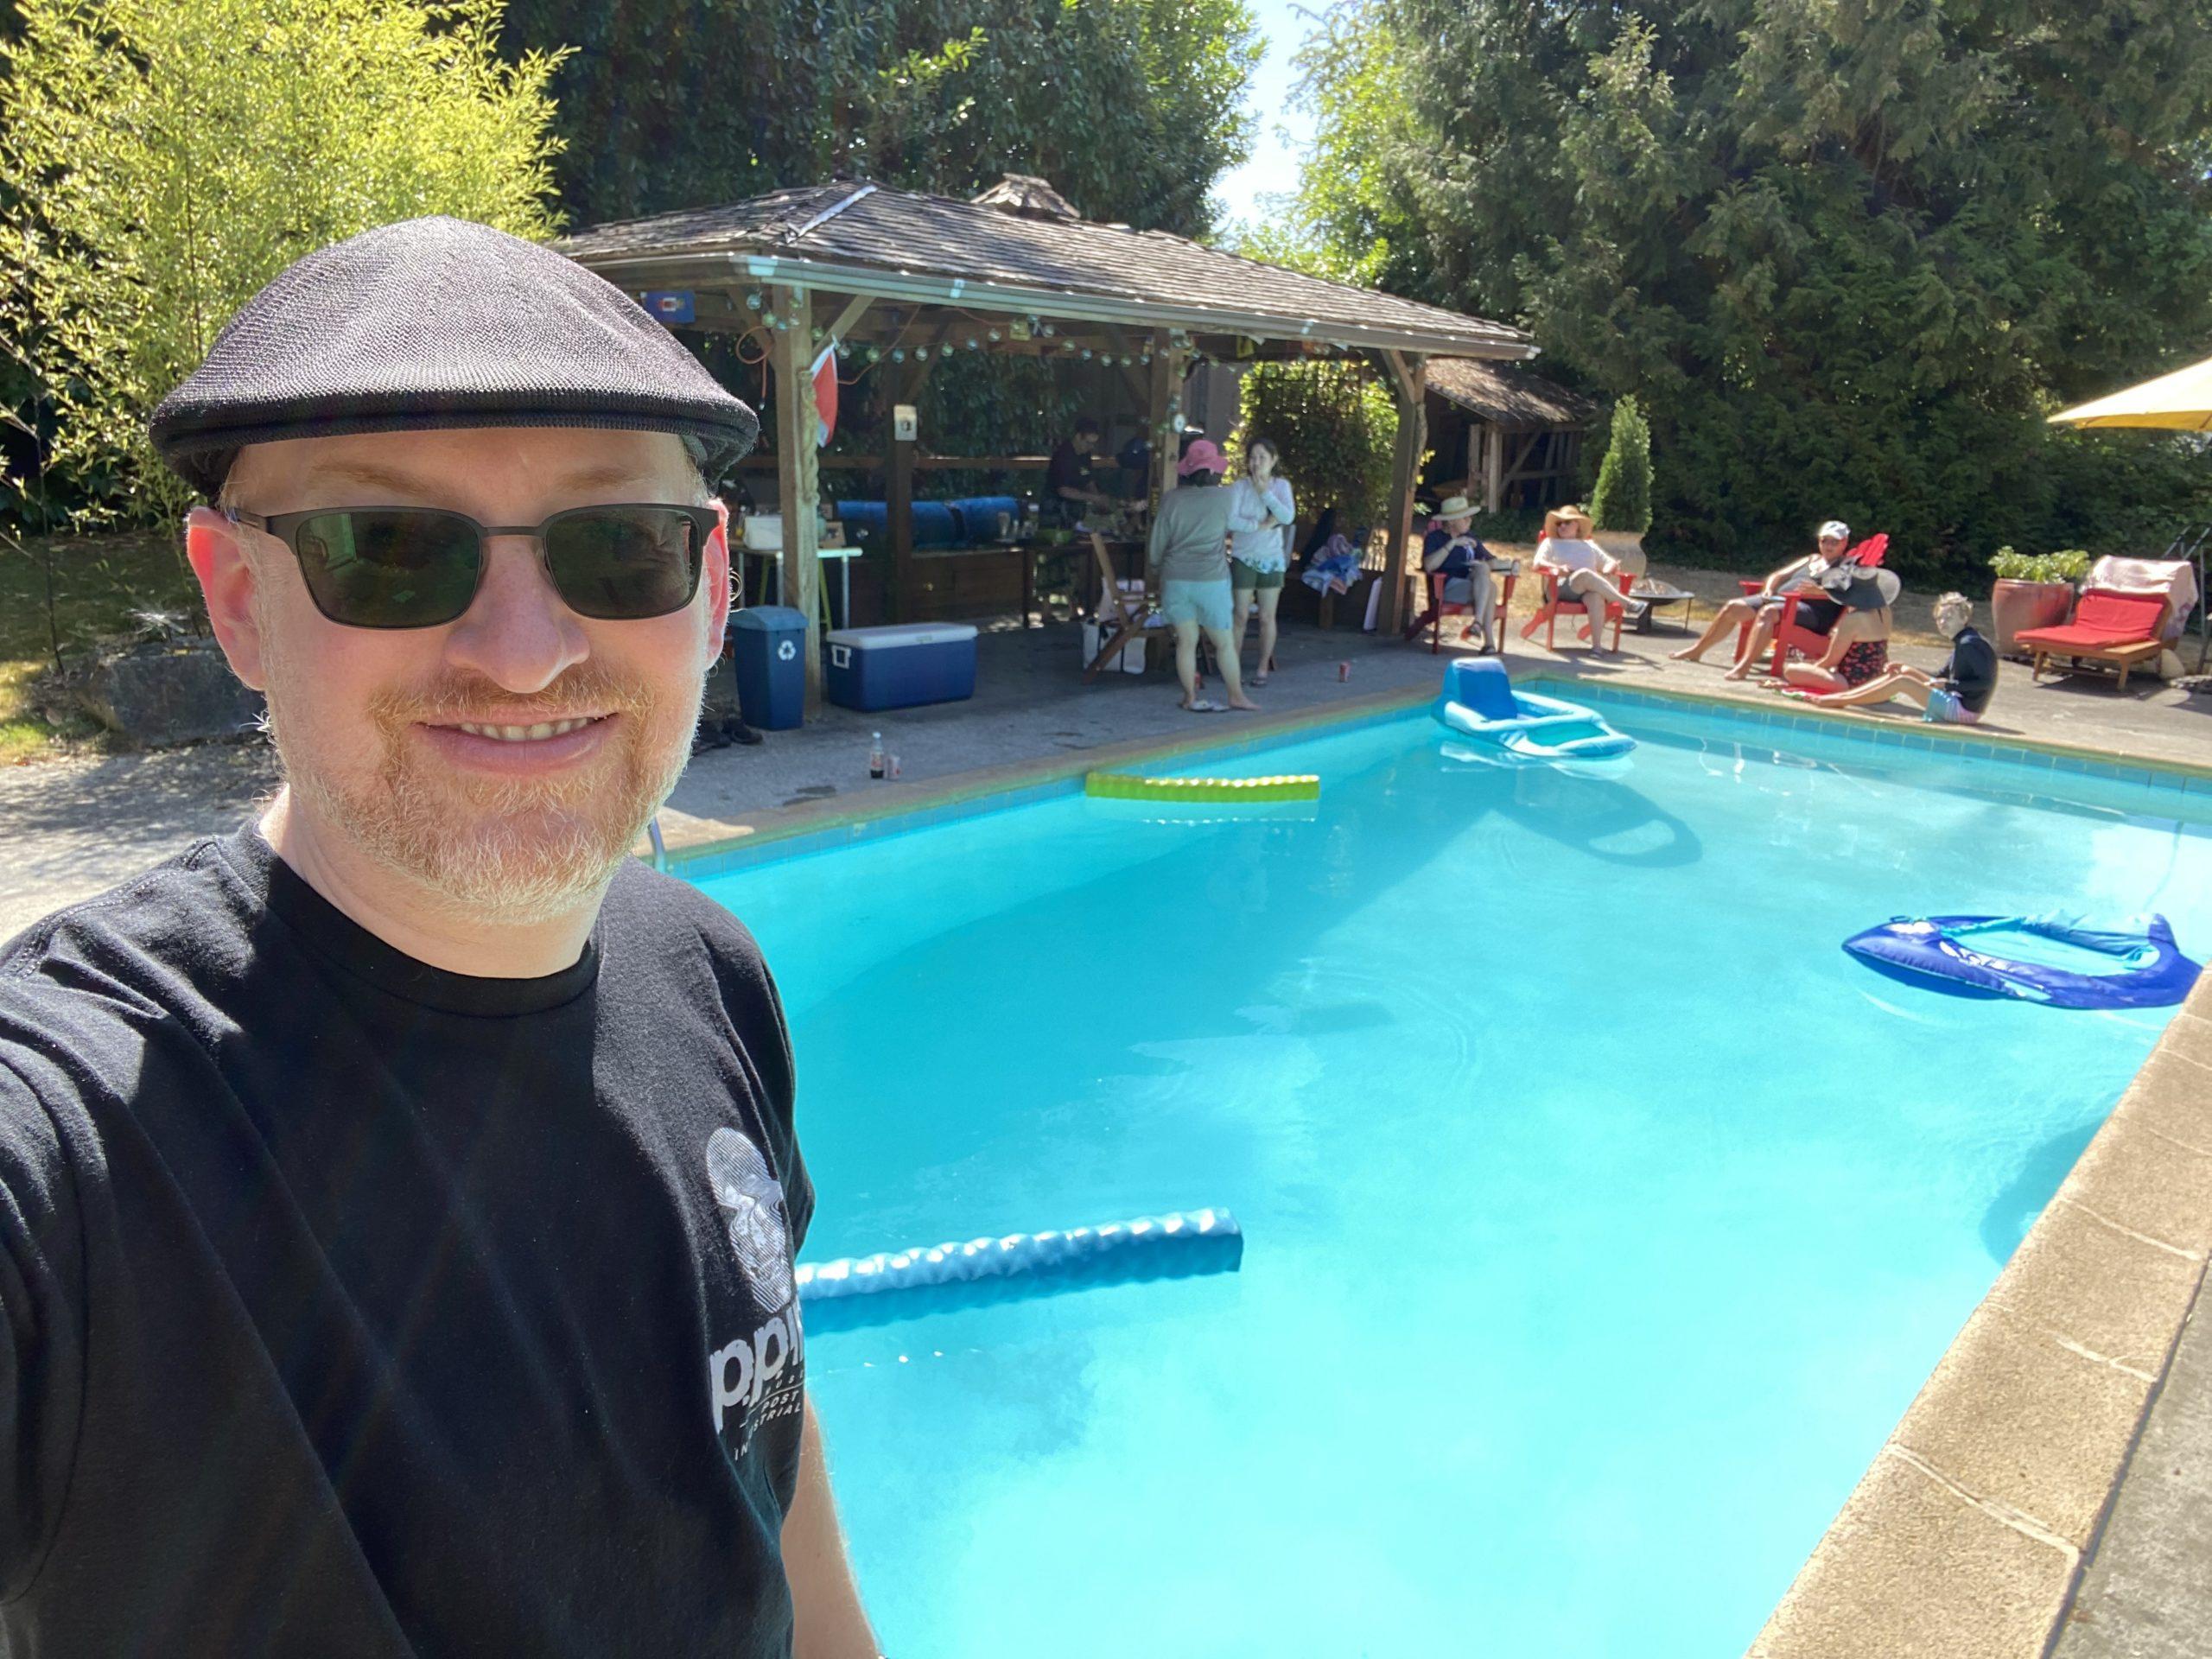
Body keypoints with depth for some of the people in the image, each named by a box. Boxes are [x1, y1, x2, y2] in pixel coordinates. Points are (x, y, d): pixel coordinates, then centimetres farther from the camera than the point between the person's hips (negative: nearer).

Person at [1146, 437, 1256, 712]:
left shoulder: (1171, 499, -1)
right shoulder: (1224, 497, -5)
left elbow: (1156, 545, 3)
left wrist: (1154, 574, 18)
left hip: (1175, 579, 2)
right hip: (1211, 580, -2)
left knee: (1186, 640, 9)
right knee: (1224, 642, 8)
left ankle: (1190, 697, 12)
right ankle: (1237, 696, 15)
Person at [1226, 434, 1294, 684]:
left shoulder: (1281, 485, 2)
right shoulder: (1239, 486, -5)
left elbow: (1288, 517, -13)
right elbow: (1230, 520, -17)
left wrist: (1265, 492, -16)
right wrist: (1260, 525, -21)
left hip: (1272, 559, 2)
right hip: (1244, 558, -2)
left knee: (1267, 617, 5)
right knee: (1241, 616, 0)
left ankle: (1263, 667, 14)